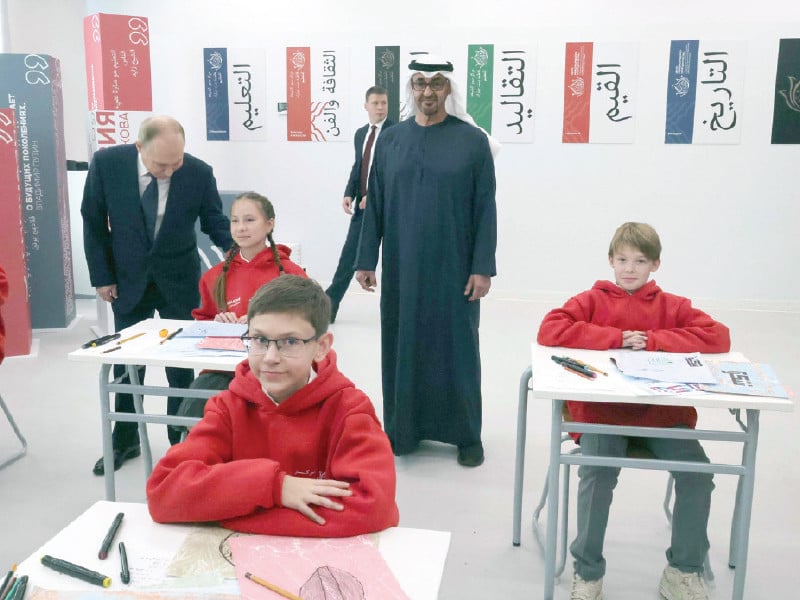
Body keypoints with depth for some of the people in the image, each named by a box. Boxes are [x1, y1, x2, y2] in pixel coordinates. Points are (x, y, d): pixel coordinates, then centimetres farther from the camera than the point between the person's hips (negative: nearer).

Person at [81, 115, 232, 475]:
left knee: (181, 364, 7)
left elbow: (215, 224, -6)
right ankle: (124, 441, 29)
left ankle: (181, 442, 23)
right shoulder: (106, 163, -17)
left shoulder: (199, 172, -18)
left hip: (178, 281, -1)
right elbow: (94, 223, -5)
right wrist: (102, 276, -4)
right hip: (128, 280, 1)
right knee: (126, 365, 12)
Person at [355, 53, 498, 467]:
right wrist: (366, 260, 2)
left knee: (456, 348, 7)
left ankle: (467, 434, 21)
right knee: (402, 346, 10)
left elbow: (486, 208, -4)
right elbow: (374, 204, 5)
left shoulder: (472, 140, -2)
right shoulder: (390, 139, 5)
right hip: (401, 267, 2)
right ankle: (403, 428, 25)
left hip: (454, 268, -2)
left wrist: (483, 267, -9)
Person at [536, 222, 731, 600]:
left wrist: (652, 340, -11)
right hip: (602, 412, -2)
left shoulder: (673, 306, 12)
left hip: (663, 412, 2)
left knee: (697, 470, -18)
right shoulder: (592, 300, 8)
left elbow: (718, 337, -2)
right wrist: (616, 338, -12)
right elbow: (550, 331, -8)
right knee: (597, 473, -26)